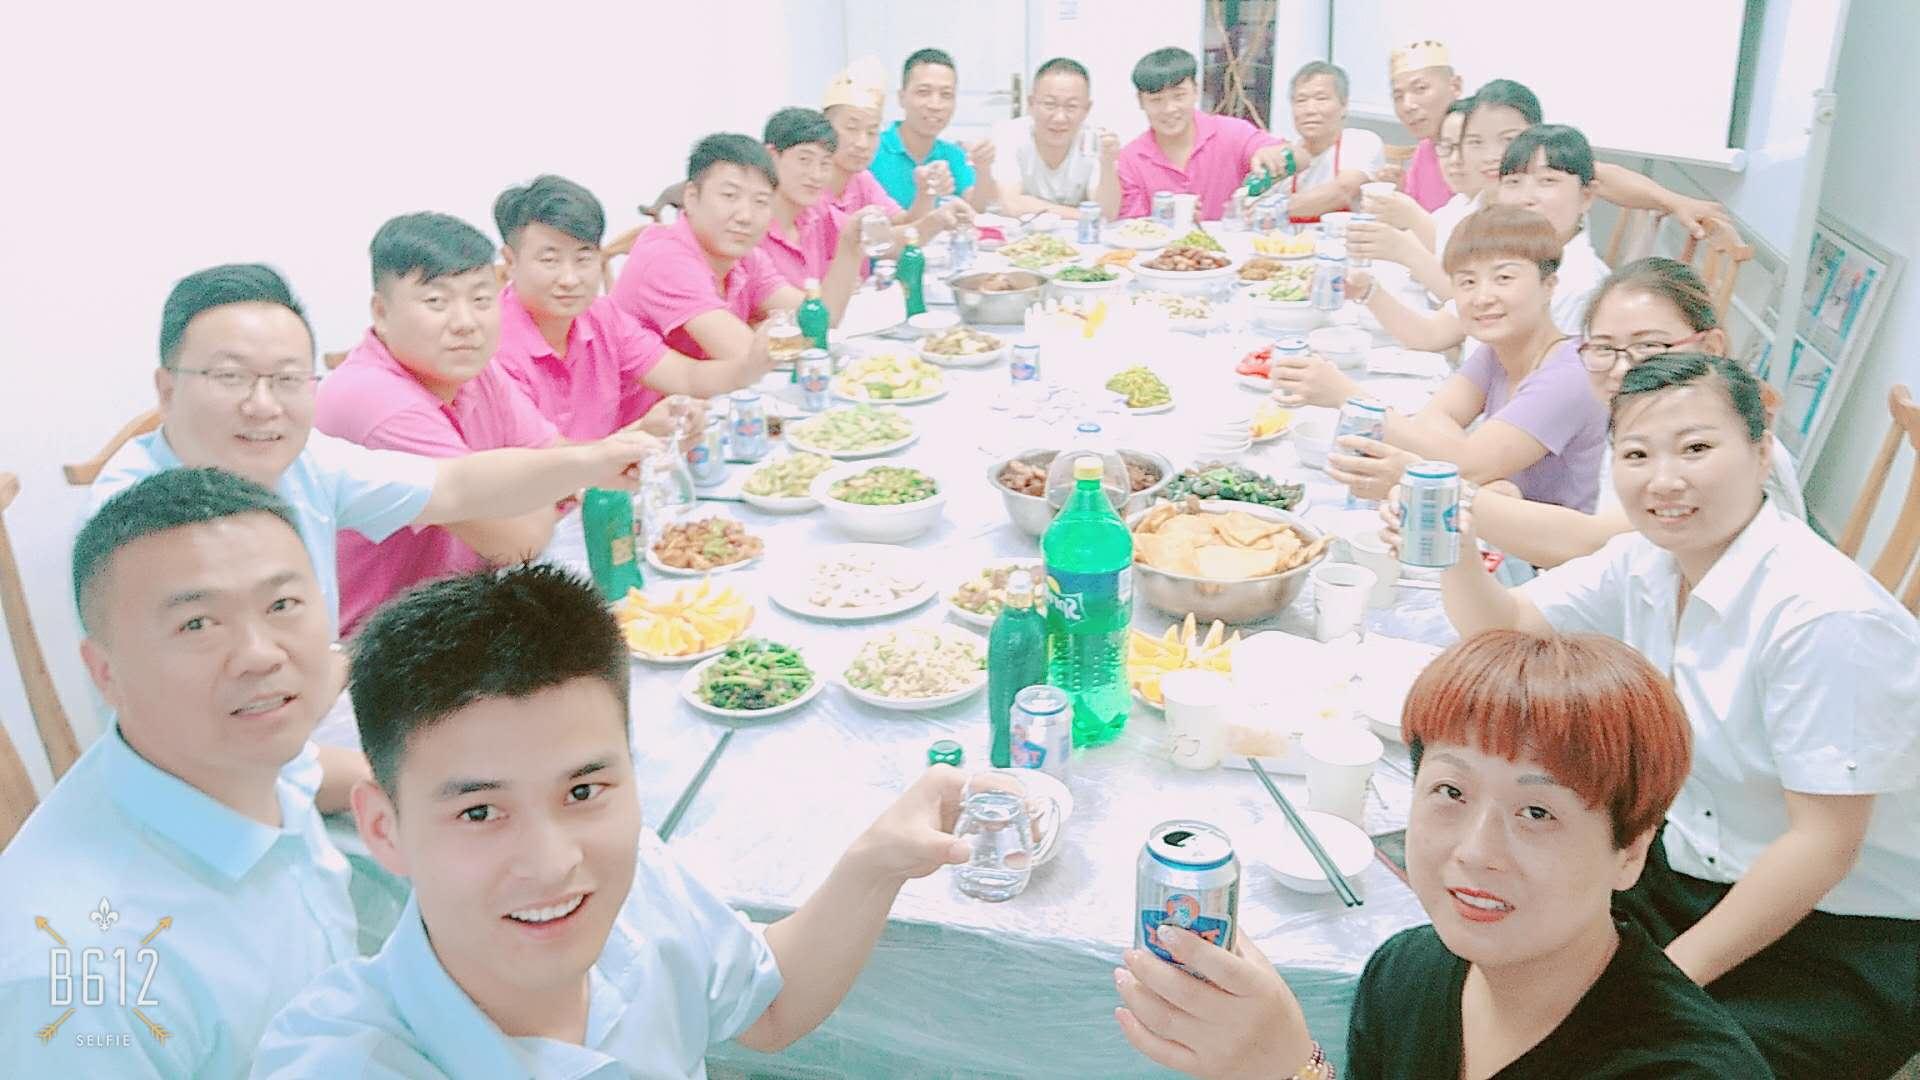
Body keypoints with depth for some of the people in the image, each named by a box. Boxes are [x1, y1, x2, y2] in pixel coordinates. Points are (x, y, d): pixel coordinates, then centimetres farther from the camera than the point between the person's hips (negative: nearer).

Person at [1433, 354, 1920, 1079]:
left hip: (1852, 938, -6)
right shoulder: (1644, 564, -4)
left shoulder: (1823, 613, -27)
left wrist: (1673, 973, -17)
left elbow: (1823, 841, -23)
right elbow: (1508, 629, 6)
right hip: (1692, 873, 7)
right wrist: (1457, 557, -18)